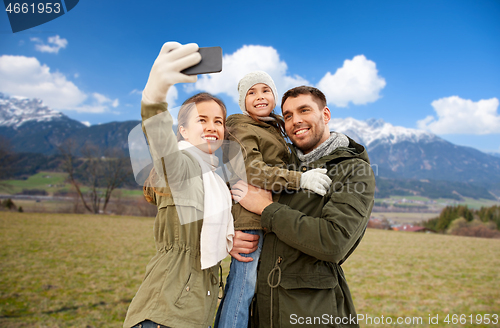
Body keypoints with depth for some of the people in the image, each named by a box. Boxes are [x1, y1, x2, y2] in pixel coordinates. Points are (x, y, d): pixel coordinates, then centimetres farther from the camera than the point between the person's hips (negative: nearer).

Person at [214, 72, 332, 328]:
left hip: (270, 218, 8)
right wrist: (300, 179, -25)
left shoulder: (276, 130, 24)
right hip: (250, 218, -8)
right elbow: (252, 172, -17)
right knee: (243, 285, -7)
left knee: (240, 285, 12)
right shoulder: (241, 127, -3)